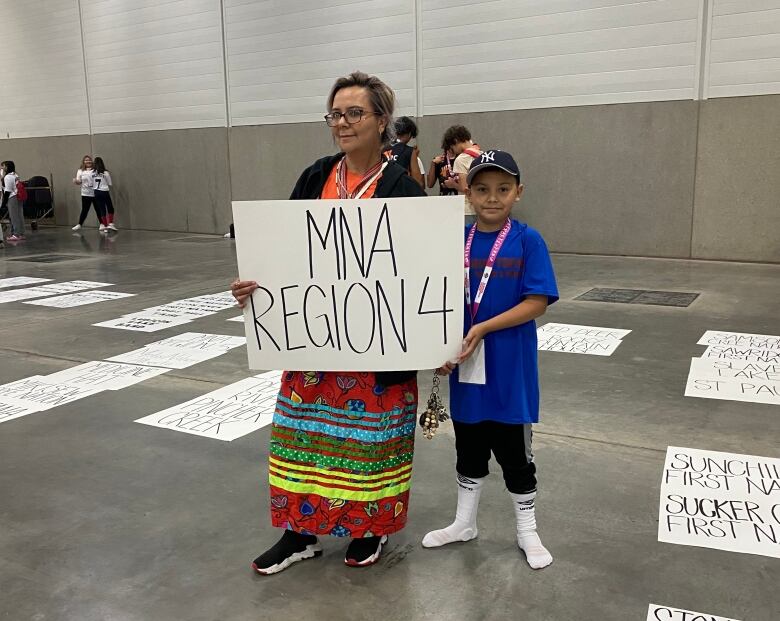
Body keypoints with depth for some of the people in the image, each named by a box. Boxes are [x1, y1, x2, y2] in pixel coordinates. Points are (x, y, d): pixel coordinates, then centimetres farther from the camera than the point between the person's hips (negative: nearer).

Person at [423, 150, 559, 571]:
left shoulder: (528, 241, -10)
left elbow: (537, 302, -15)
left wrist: (483, 329, -21)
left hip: (510, 369, -3)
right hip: (466, 367, 4)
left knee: (515, 455, 11)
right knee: (469, 451, 19)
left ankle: (527, 532, 31)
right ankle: (464, 524, 38)